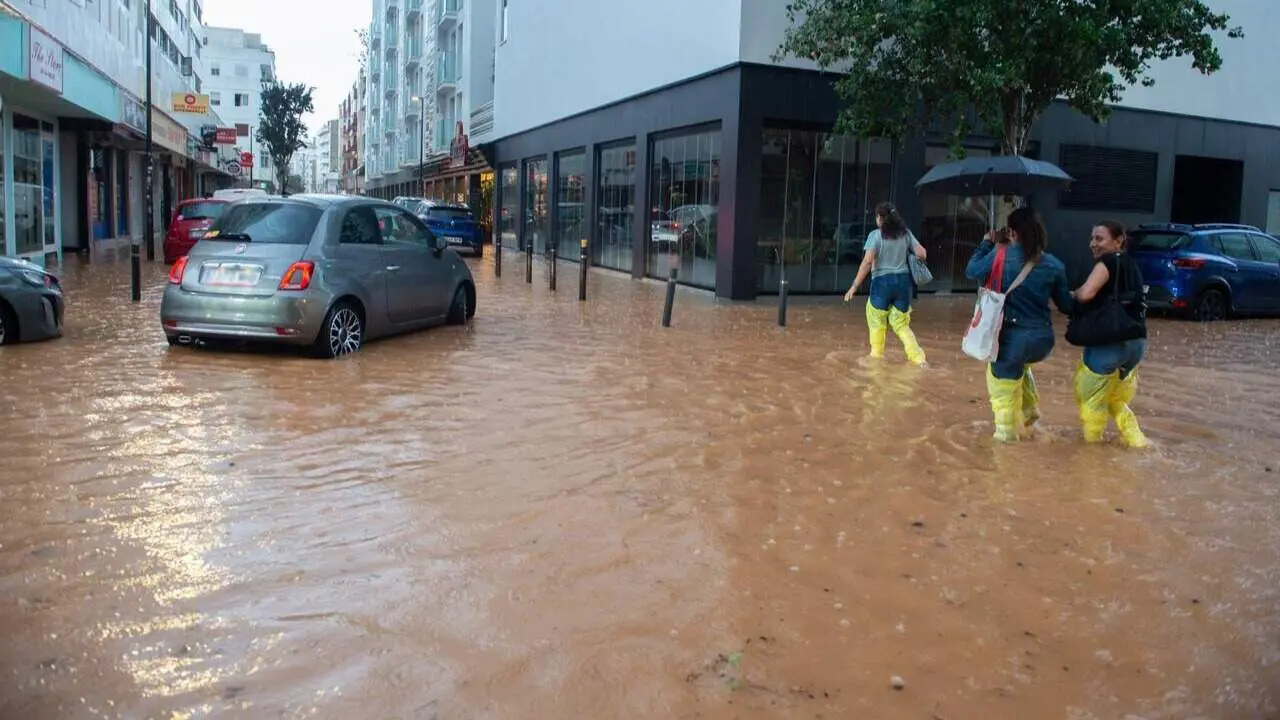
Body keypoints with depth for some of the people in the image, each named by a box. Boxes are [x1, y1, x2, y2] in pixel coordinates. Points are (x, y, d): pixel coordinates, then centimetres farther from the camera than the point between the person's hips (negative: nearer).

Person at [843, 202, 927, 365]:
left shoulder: (876, 235, -7)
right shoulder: (905, 233, 6)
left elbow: (867, 262, -15)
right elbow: (921, 254, 2)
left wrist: (854, 287, -14)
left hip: (883, 281, -4)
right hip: (903, 281, 4)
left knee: (877, 322, 16)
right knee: (901, 324, 13)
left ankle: (877, 356, 23)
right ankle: (917, 357, 2)